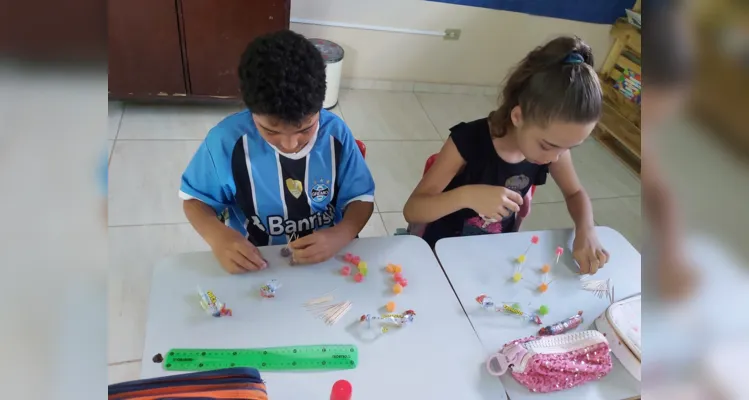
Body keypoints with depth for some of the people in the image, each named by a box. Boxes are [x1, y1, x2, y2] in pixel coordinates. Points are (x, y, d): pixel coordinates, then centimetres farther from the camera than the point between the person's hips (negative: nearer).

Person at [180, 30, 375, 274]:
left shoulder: (336, 134, -10)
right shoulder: (227, 139, -13)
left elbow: (361, 198, -2)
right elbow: (194, 197, 0)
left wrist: (340, 236, -20)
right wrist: (218, 236, -19)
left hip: (327, 259, 1)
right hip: (253, 263, -1)